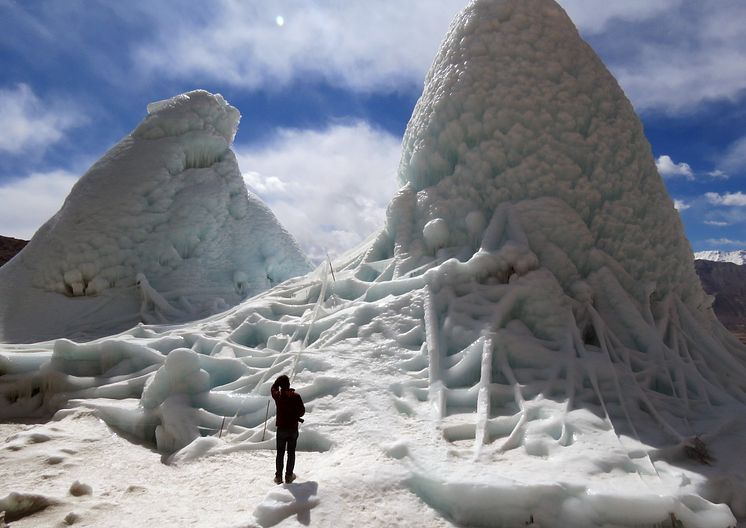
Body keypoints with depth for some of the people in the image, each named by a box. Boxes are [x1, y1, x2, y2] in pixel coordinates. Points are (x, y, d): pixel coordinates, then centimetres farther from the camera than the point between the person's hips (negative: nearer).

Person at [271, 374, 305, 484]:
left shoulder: (277, 396, -9)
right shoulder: (296, 396, -13)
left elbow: (274, 388, 14)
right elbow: (302, 411, -6)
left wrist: (279, 380, 10)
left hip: (281, 428, 1)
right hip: (293, 428, -1)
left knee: (280, 453, 12)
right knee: (291, 452, 11)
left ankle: (278, 476, 14)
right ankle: (289, 475, 15)